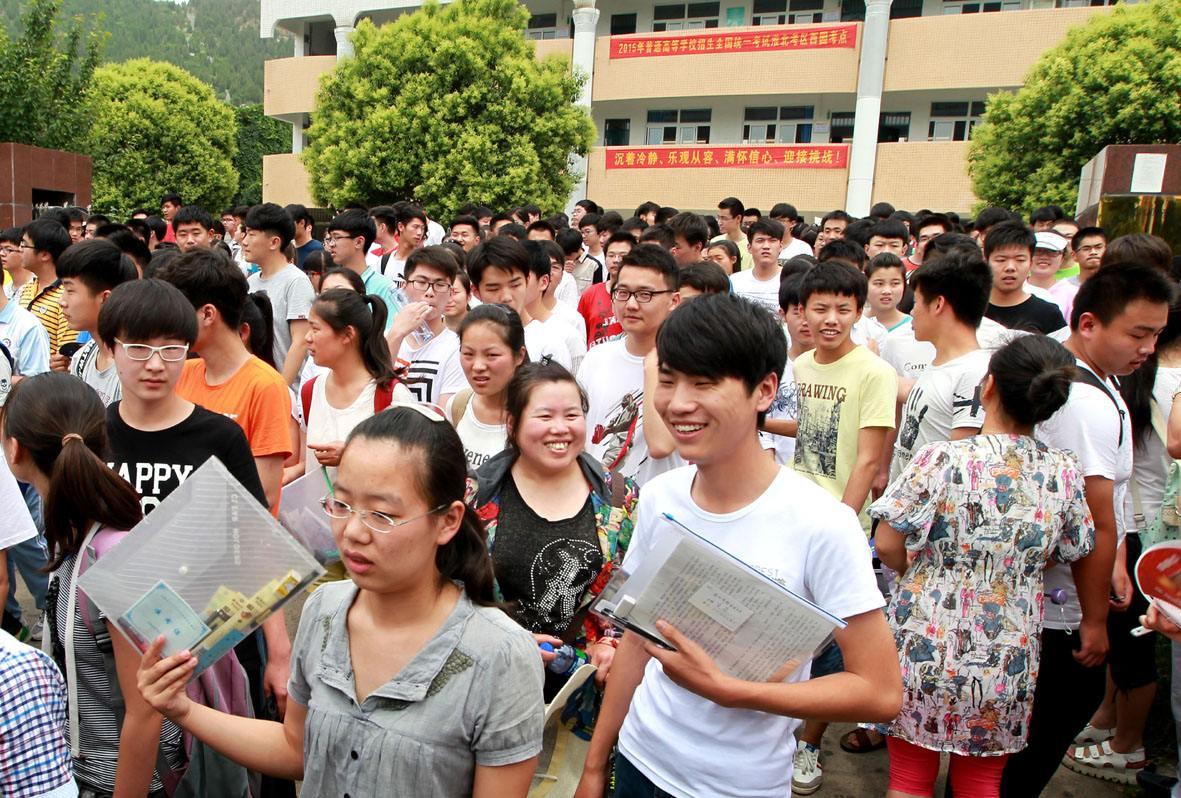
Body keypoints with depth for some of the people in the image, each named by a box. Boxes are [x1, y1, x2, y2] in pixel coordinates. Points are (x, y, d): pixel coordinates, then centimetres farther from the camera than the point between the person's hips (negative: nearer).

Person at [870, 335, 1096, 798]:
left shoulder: (943, 459, -19)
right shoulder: (1064, 473, -6)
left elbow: (888, 546, -16)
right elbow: (1069, 555, 7)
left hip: (927, 649, -3)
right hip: (1009, 660, 4)